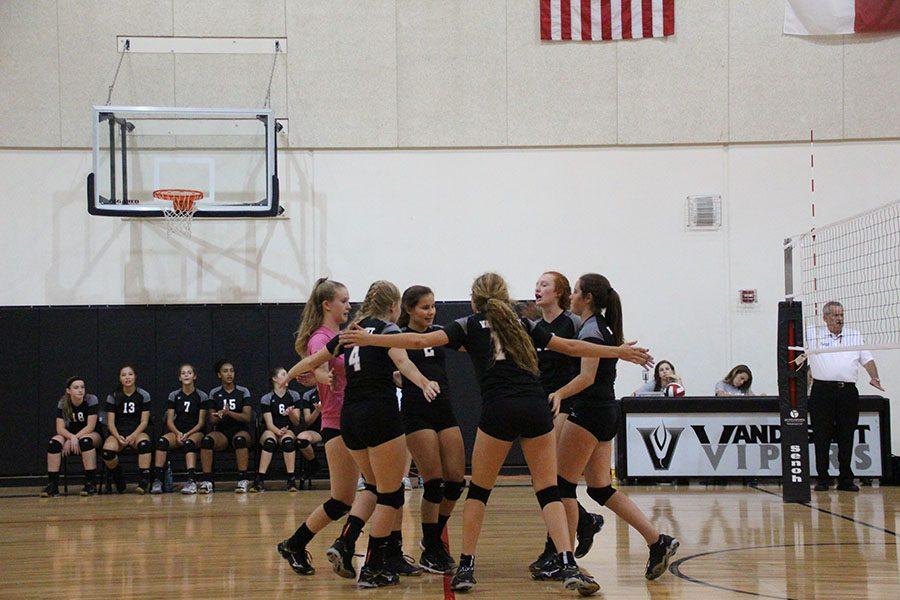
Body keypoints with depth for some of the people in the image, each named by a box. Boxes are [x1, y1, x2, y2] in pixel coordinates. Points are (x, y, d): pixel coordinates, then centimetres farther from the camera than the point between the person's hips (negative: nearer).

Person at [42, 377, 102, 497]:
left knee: (85, 440, -38)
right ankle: (52, 485, -25)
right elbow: (60, 428, -10)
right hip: (69, 434, 3)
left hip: (91, 435, -3)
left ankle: (91, 484, -35)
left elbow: (90, 426, -17)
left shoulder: (91, 400, -14)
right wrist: (72, 437, -30)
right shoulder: (63, 403, -4)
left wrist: (75, 438, -26)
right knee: (54, 442, -26)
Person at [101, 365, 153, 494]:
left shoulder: (143, 395, 4)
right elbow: (110, 422, 2)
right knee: (107, 451, -32)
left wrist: (133, 436, -17)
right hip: (118, 433, 1)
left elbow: (144, 421, 0)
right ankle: (118, 477, -2)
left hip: (138, 432, -1)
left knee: (144, 444, -38)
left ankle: (144, 480, -33)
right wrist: (118, 437, -17)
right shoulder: (113, 397, 6)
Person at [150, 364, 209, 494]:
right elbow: (169, 421, 5)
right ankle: (157, 480, -38)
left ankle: (191, 481, -50)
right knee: (162, 441, -31)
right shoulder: (174, 396, 10)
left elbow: (201, 422, 0)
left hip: (195, 432, -2)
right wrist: (178, 433, -15)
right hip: (177, 431, 2)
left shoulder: (202, 396, 4)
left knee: (189, 443, -38)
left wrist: (187, 434, -15)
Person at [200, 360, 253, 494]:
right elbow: (212, 420, 8)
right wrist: (218, 416, -17)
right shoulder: (214, 393, 10)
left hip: (241, 430, -1)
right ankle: (207, 481, -33)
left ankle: (243, 480, -36)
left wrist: (229, 413, -21)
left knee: (240, 439, -39)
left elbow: (247, 417, -5)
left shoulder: (243, 392, 5)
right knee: (207, 440, -33)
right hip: (221, 433, 2)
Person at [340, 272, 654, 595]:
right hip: (537, 407, 2)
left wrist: (369, 339, 5)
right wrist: (619, 351, 37)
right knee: (548, 492, 6)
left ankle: (466, 568, 10)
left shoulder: (469, 325, 14)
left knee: (479, 490, 13)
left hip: (498, 410, -2)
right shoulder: (522, 325, 23)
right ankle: (569, 566, -9)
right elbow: (571, 347, 26)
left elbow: (421, 340, 2)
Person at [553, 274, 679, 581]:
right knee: (601, 489, 9)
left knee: (563, 484, -2)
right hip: (606, 413, 10)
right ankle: (658, 541, 2)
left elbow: (587, 377, -22)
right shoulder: (603, 327, 17)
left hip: (589, 414, -10)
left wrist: (557, 394, -31)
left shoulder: (591, 329, -12)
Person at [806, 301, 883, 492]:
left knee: (847, 438, 3)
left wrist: (874, 377, -2)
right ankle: (822, 478, 5)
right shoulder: (812, 334, 8)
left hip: (848, 391, 2)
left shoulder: (854, 335, 16)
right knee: (821, 437, -2)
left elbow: (867, 359, 13)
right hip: (822, 391, -2)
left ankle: (846, 479, 9)